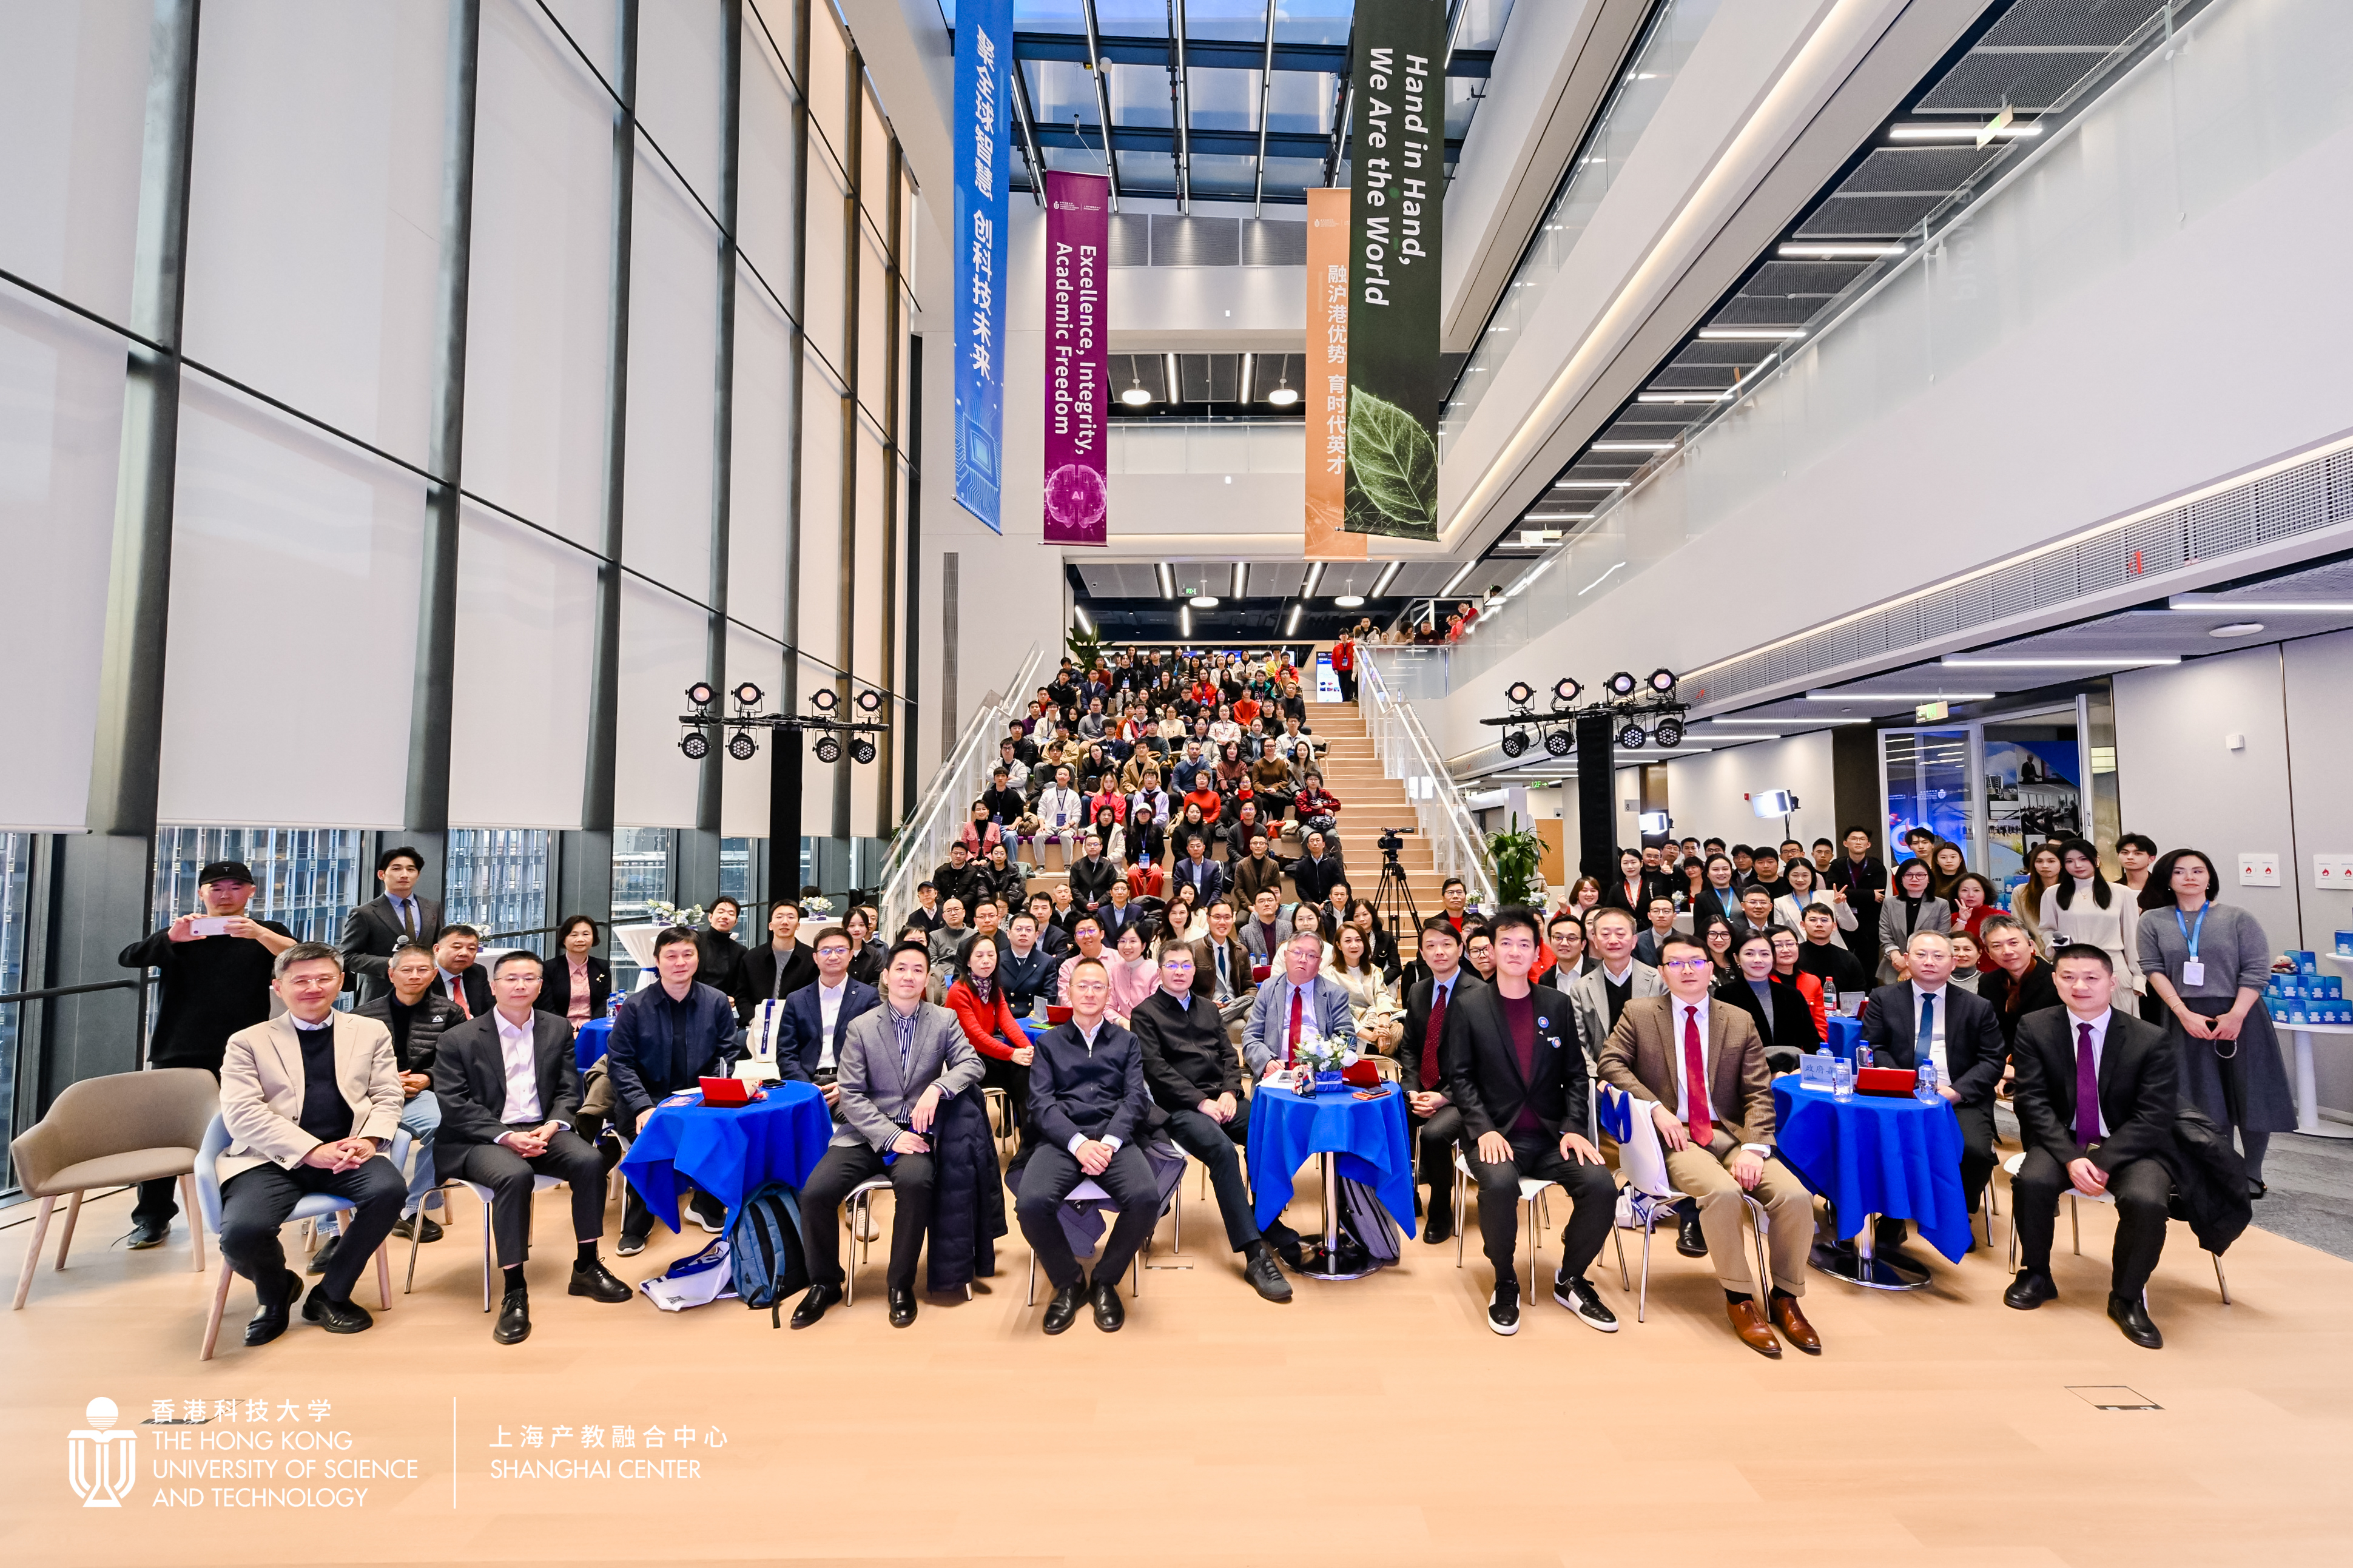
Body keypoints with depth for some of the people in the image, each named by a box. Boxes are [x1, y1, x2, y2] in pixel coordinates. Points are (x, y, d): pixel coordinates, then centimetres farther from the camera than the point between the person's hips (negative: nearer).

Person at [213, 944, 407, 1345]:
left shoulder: (371, 1032, 16)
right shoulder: (247, 1042, 9)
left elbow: (387, 1097, 10)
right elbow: (241, 1113, -3)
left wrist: (369, 1139, -13)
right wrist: (312, 1151, -16)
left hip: (347, 1154, 1)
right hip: (274, 1159, -1)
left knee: (388, 1189, -30)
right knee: (241, 1233, -28)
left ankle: (330, 1294, -2)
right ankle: (277, 1293, 11)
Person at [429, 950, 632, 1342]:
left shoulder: (558, 1030, 10)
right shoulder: (459, 1039, 0)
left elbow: (568, 1092, 9)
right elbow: (454, 1106, -6)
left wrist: (551, 1127, -12)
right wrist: (506, 1136, -19)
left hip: (541, 1131, 3)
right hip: (480, 1139, -3)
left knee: (589, 1160, -26)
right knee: (515, 1175, -35)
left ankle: (586, 1267, -10)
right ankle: (514, 1291, -25)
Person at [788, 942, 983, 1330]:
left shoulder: (945, 1021, 5)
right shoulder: (860, 1027, 2)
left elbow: (971, 1063, -4)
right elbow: (851, 1095, -2)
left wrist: (937, 1087, -24)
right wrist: (891, 1137, -14)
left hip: (916, 1132, -1)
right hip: (867, 1132, 1)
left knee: (915, 1182, -33)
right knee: (815, 1192, -20)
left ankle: (901, 1284, -10)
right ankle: (825, 1283, 7)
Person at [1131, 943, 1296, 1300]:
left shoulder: (1208, 1008, 24)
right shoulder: (1145, 1014, 6)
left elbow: (1228, 1055, 17)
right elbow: (1157, 1069, -5)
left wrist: (1229, 1092, -4)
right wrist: (1200, 1101, -14)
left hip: (1220, 1100, 5)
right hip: (1178, 1107, -5)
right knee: (1222, 1150, -32)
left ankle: (1273, 1229, -14)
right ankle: (1255, 1254, -31)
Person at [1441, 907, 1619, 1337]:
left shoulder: (1557, 1004, 9)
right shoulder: (1469, 1007, 1)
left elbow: (1576, 1074, 9)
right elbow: (1460, 1076, -2)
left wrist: (1574, 1128, -5)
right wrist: (1483, 1129, -15)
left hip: (1551, 1134, 3)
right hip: (1496, 1135, -3)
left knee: (1601, 1185, -22)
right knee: (1499, 1184, -34)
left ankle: (1571, 1280, 5)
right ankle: (1505, 1283, -5)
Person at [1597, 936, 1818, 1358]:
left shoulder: (1740, 1022, 10)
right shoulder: (1639, 1013, 6)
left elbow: (1759, 1094, 5)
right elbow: (1610, 1062, 0)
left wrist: (1753, 1148, -12)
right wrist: (1656, 1108, -13)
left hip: (1731, 1134, 3)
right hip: (1674, 1136, -3)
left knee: (1795, 1196, -21)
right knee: (1722, 1192, -33)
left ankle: (1786, 1298, 3)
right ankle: (1739, 1300, -12)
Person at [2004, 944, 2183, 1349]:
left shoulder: (2152, 1040, -7)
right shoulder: (2034, 1029, -4)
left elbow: (2153, 1116, -10)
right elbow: (2034, 1102, -6)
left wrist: (2103, 1162, -21)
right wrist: (2071, 1159, -20)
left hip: (2130, 1146, -1)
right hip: (2062, 1140, 1)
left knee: (2146, 1200, -31)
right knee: (2032, 1180, -29)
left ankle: (2127, 1297, -3)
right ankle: (2036, 1275, 0)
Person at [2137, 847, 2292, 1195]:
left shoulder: (2237, 918, 1)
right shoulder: (2153, 920, 3)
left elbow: (2256, 970, -4)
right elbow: (2153, 968, -2)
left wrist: (2235, 1015, -13)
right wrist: (2185, 1014, -11)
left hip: (2239, 1017, 0)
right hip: (2184, 1019, 0)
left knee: (2251, 1097, 4)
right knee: (2204, 1101, 3)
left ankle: (2252, 1175, 18)